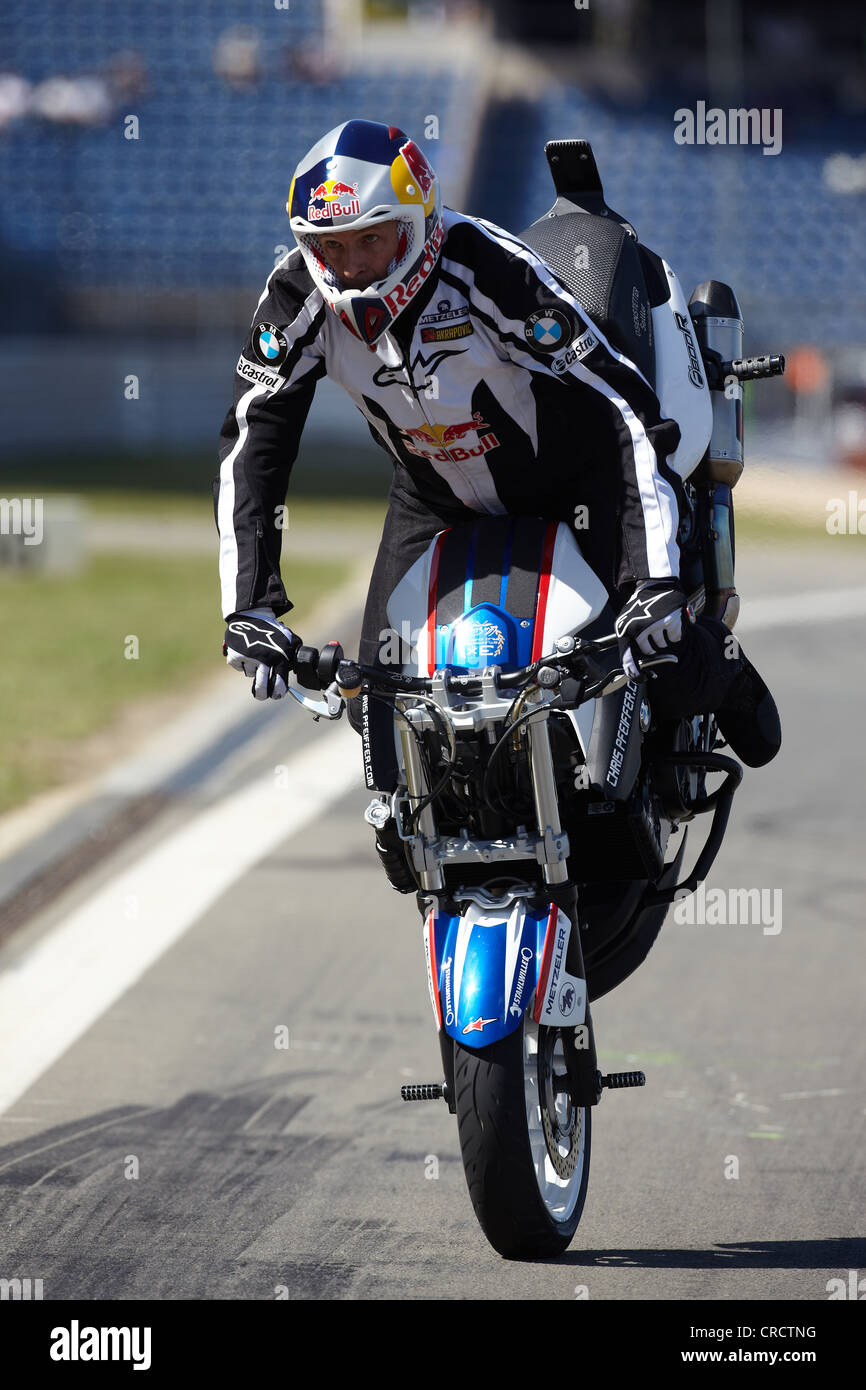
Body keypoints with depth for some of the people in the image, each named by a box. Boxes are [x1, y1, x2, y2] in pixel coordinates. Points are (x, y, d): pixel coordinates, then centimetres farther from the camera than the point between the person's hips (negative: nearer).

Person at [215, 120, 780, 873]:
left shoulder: (488, 271, -35)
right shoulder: (299, 298, -22)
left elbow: (628, 410, -35)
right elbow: (251, 450, -19)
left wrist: (656, 580, -42)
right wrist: (249, 605, -30)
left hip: (573, 477, -4)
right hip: (439, 495, 4)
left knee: (668, 666, -17)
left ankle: (724, 668, 24)